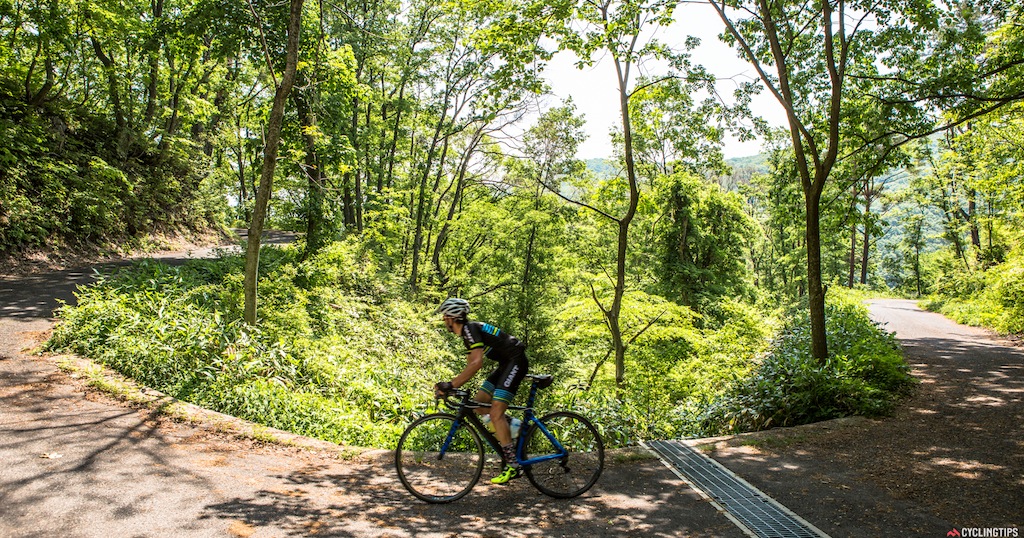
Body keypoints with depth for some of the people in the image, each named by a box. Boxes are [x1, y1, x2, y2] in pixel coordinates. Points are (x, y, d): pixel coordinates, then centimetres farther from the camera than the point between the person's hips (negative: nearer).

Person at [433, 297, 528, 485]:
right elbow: (469, 367, 16)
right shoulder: (467, 333, 14)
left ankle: (513, 466, -11)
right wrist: (449, 386, 6)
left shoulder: (471, 328, -17)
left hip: (516, 362, -10)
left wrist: (451, 384, -29)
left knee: (496, 413, -15)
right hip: (505, 364, 10)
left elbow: (477, 363, -29)